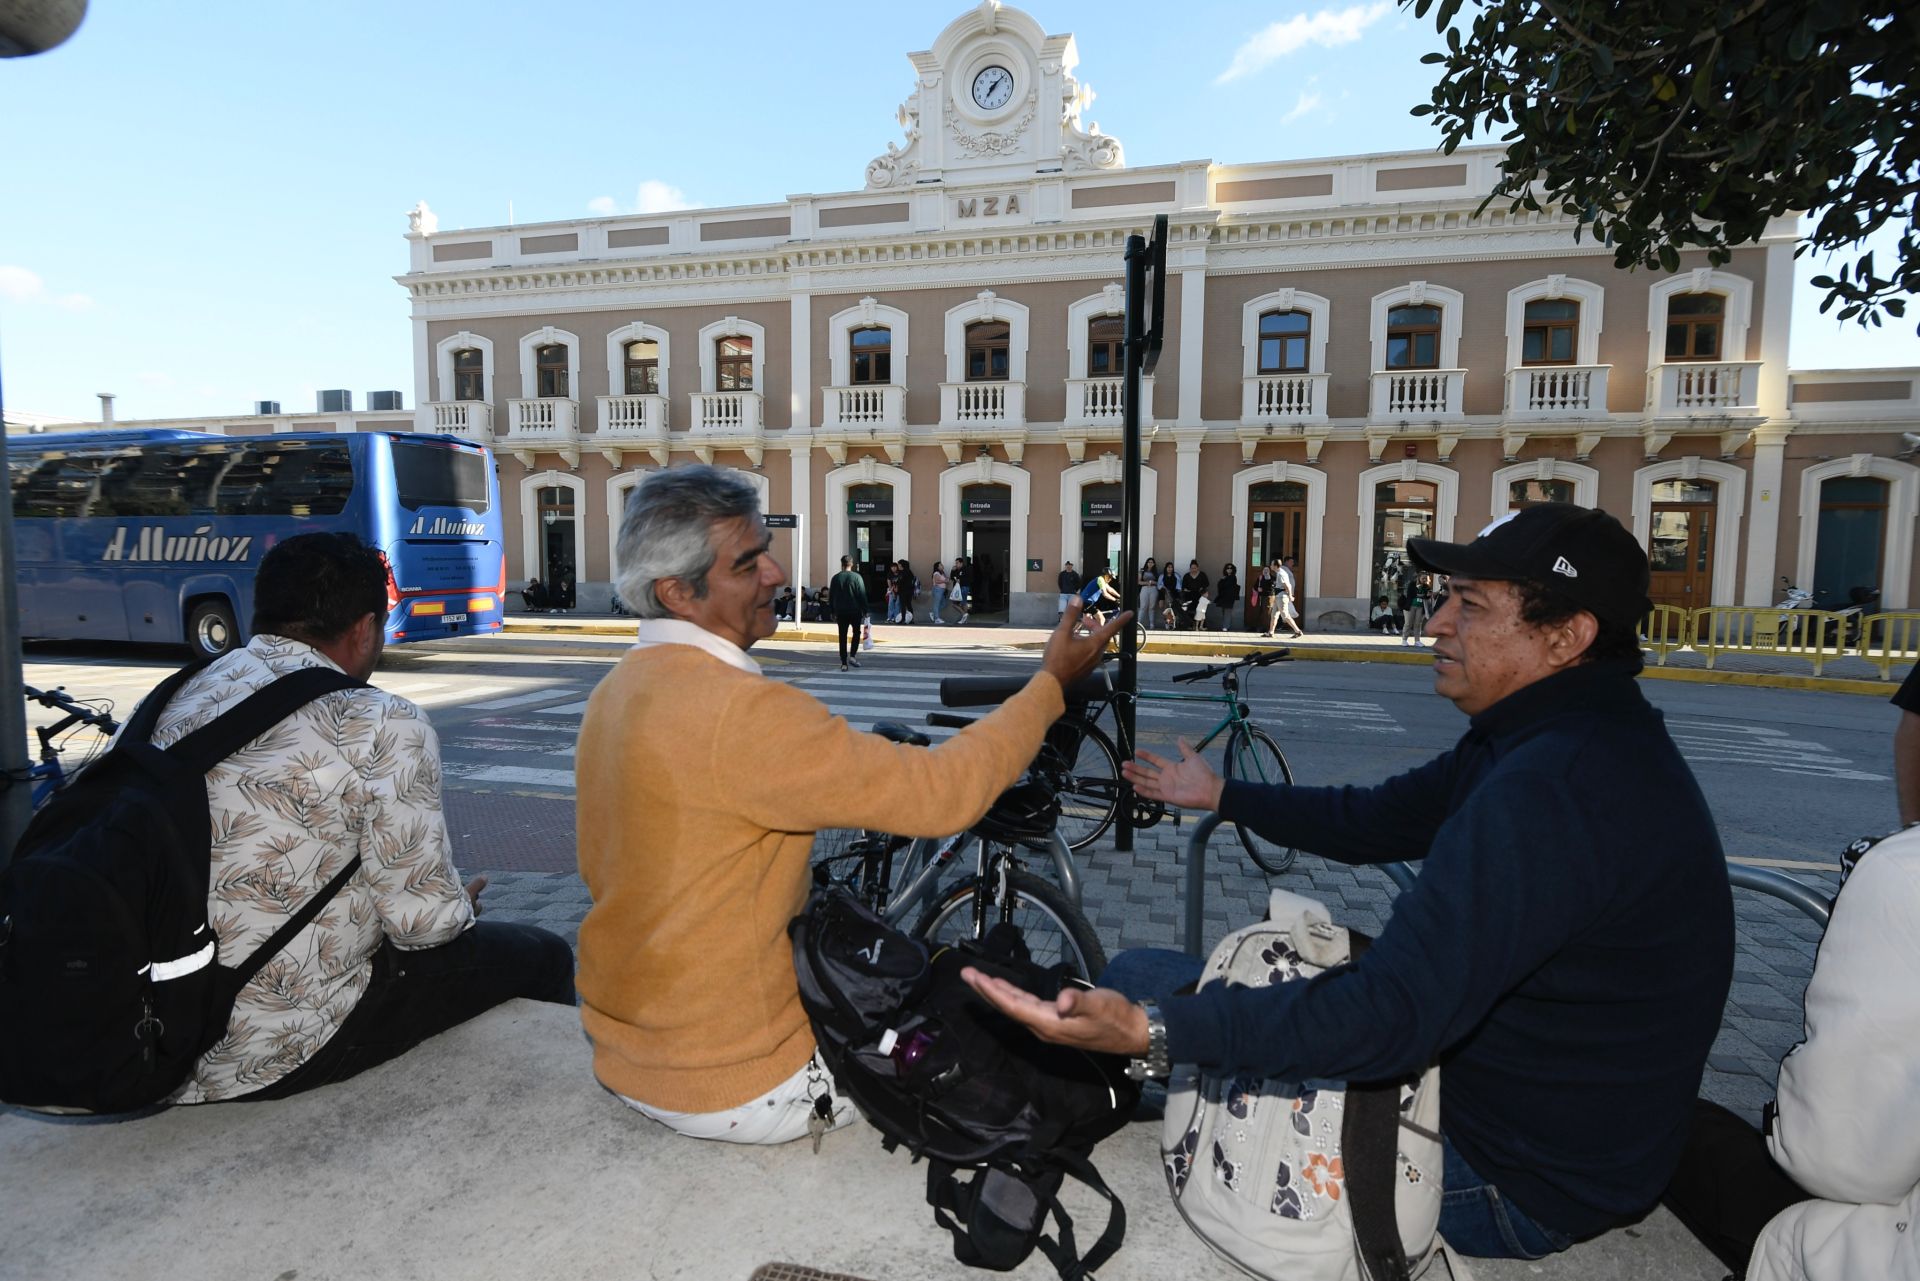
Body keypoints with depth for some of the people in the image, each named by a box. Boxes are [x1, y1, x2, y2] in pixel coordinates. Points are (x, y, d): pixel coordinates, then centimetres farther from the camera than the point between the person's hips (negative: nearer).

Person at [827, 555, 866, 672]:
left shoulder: (835, 578, 3)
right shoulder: (857, 577, -7)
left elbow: (831, 597, 7)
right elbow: (862, 595, -7)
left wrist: (832, 612, 14)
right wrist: (865, 611, -1)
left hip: (840, 612, 2)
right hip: (855, 611, -2)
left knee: (842, 637, 5)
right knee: (856, 633, 16)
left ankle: (844, 663, 3)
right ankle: (852, 656, 0)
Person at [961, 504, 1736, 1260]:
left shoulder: (1550, 790, -32)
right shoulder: (1573, 739, 2)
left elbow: (1394, 1016, -37)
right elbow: (1377, 820, 10)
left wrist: (1150, 1028, -45)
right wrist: (1219, 795, 20)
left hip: (1509, 1184, -9)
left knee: (1137, 977, -9)